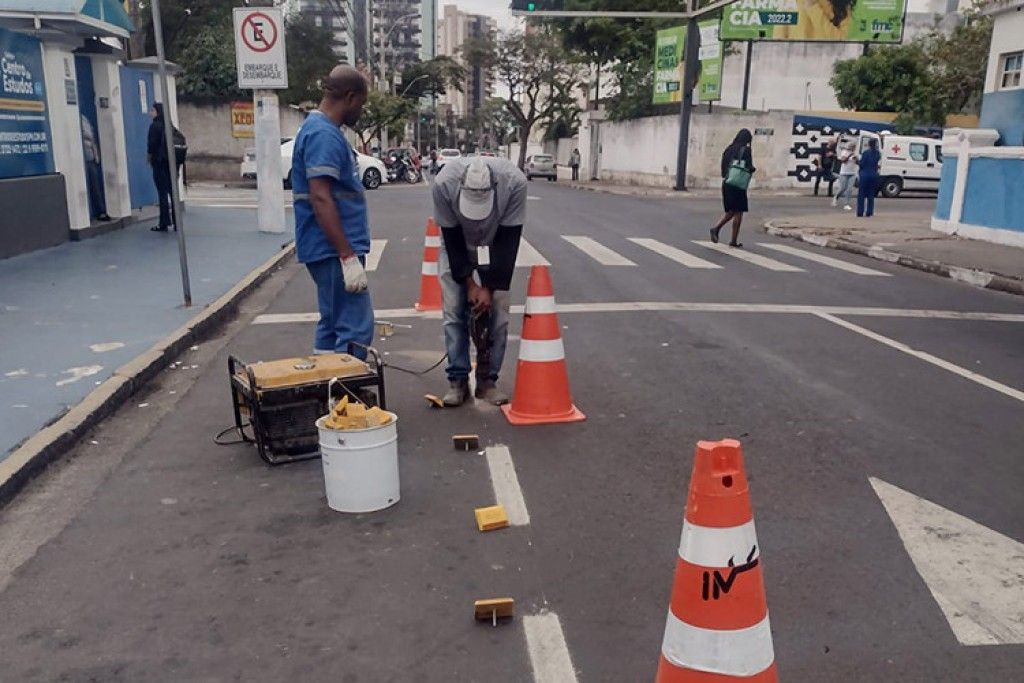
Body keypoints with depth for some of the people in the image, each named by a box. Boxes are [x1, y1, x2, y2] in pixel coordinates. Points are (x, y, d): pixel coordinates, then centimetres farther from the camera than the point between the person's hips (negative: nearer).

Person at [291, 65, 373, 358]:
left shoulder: (323, 130, 16)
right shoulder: (324, 134, -15)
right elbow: (320, 199, -23)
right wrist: (348, 257, -24)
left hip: (332, 249, 11)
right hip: (334, 250, -11)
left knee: (333, 325, 15)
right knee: (355, 330, -9)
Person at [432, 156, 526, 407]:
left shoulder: (514, 182, -34)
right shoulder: (444, 183, -34)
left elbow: (508, 241, -24)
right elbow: (452, 239, -21)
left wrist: (490, 288, -22)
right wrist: (469, 284, -19)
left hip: (496, 248, 0)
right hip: (457, 248, 0)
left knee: (497, 311, -6)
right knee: (454, 311, -6)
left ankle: (488, 380, 4)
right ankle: (458, 380, 3)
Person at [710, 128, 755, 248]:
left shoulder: (729, 149, 10)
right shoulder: (745, 150, -7)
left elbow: (723, 166, 9)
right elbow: (749, 168, -10)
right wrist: (753, 169, 10)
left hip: (726, 183, 6)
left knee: (731, 211, 17)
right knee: (738, 212, 2)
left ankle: (716, 228, -4)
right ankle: (734, 240, 3)